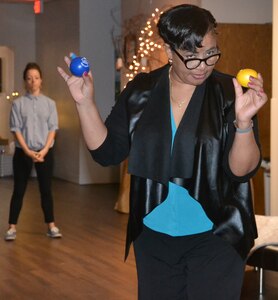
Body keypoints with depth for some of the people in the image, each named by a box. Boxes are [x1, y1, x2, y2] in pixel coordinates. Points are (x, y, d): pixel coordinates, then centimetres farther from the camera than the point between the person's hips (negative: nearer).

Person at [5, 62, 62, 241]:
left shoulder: (50, 103, 4)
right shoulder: (18, 103, -1)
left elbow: (53, 128, 0)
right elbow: (16, 129, -5)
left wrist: (44, 150, -12)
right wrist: (28, 151, -14)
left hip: (45, 152, 1)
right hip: (23, 152, -1)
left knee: (46, 190, 6)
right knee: (19, 190, 2)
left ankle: (51, 226, 13)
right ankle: (12, 227, 7)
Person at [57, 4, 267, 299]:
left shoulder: (229, 93, -10)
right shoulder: (141, 91, -1)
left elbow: (242, 170, -15)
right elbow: (107, 151, 0)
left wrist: (244, 122, -33)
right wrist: (85, 103, -13)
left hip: (215, 239, -3)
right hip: (153, 237, 3)